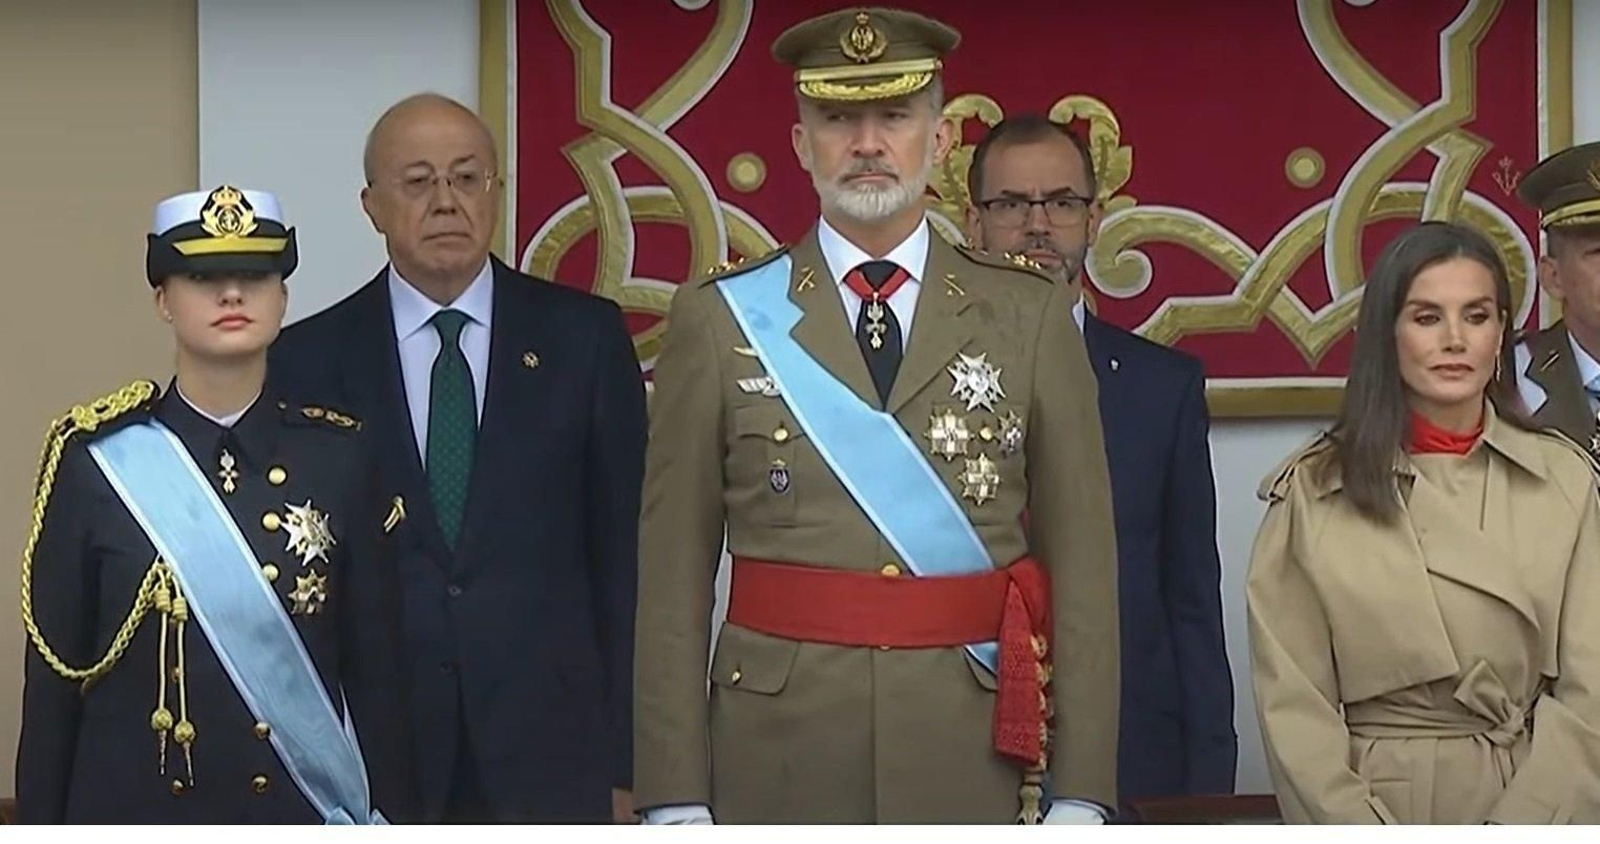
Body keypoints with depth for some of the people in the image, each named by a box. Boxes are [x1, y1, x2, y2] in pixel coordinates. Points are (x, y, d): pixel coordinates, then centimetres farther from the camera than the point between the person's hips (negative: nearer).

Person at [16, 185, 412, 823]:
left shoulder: (338, 454, -1)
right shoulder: (94, 456, -4)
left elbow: (376, 666, 1)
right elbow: (54, 675, -1)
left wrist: (386, 815, -1)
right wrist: (39, 821, -2)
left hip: (302, 809, 1)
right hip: (134, 806, -1)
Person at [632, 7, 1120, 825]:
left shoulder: (1030, 318, 3)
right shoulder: (718, 319, 1)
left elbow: (1081, 559, 1)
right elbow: (675, 571, 0)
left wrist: (1079, 791, -4)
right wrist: (677, 796, -5)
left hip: (979, 761, 1)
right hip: (778, 764, 0)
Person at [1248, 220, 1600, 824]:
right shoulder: (1311, 493, -6)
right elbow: (1293, 704, -7)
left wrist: (1515, 827, -14)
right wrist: (1362, 831, -15)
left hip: (1535, 798, 2)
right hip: (1372, 802, -1)